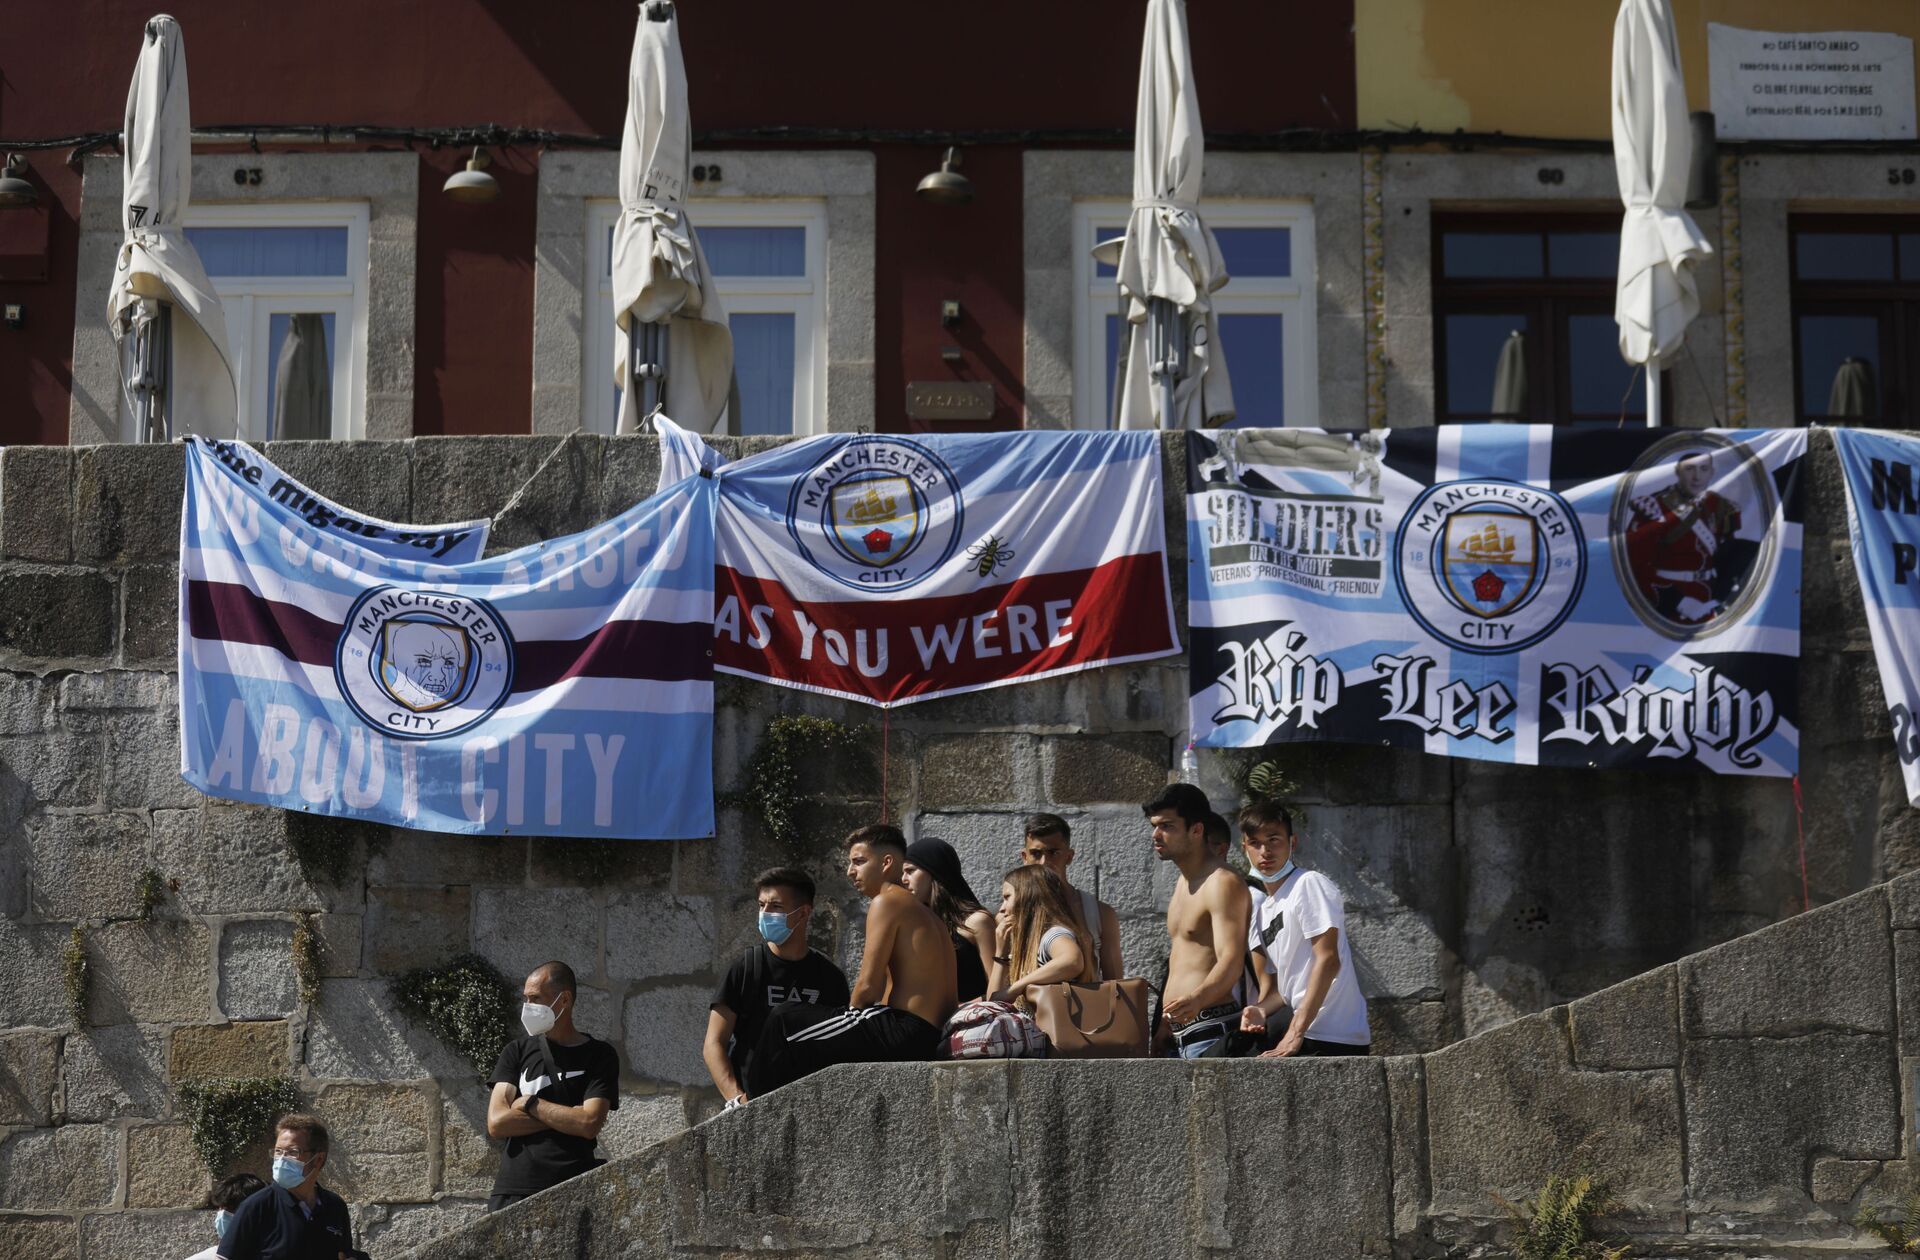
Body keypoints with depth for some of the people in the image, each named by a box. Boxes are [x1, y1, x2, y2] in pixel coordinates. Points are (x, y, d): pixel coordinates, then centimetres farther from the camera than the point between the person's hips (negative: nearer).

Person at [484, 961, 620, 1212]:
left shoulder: (599, 1055, 7)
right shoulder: (517, 1051, 14)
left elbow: (589, 1124, -7)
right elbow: (496, 1123, 1)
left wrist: (531, 1104, -1)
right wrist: (567, 1117, -3)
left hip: (573, 1192, -2)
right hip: (514, 1189, 2)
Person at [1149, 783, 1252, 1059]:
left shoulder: (1222, 884, -11)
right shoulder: (1184, 883, 20)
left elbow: (1231, 961, -22)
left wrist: (1198, 999, -40)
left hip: (1209, 1030, -9)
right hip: (1177, 1032, 9)